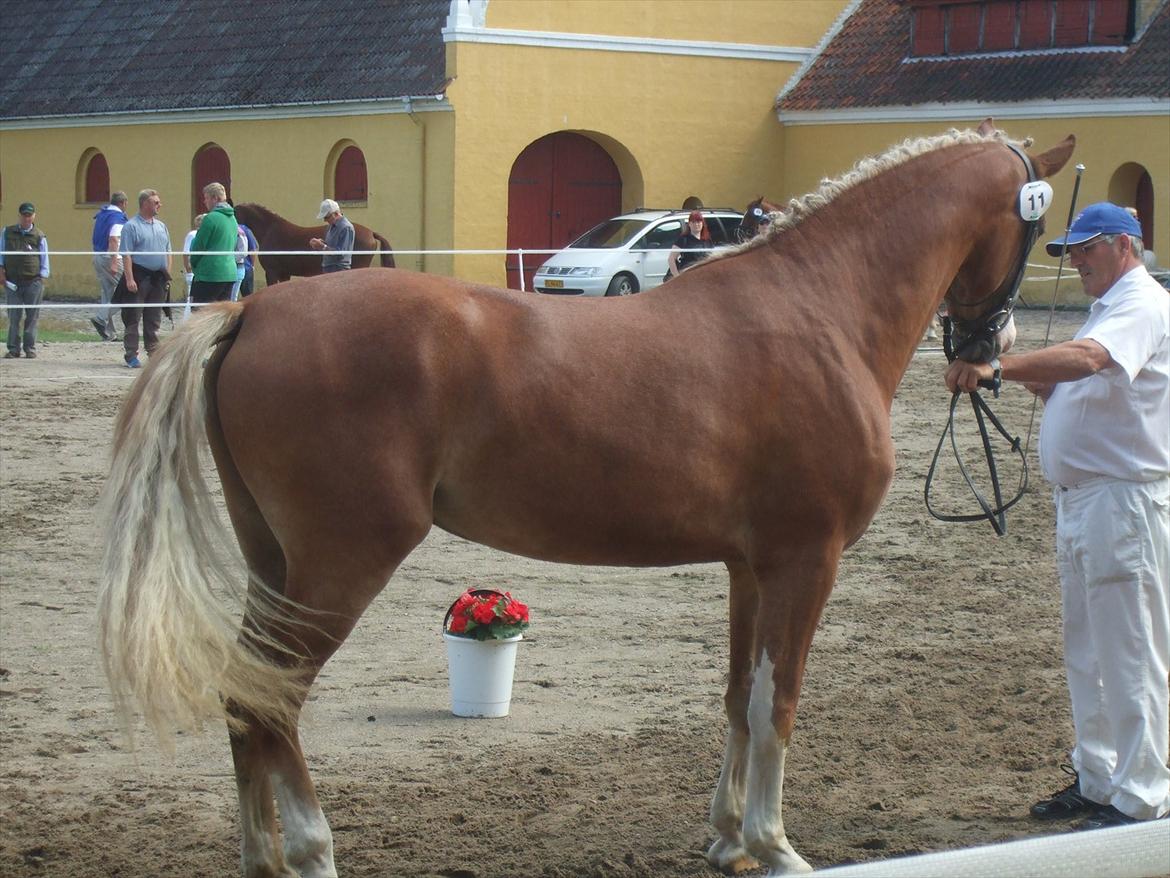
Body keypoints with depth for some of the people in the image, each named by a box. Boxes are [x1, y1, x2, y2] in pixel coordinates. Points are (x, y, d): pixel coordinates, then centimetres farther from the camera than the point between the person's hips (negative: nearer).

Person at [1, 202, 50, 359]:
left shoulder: (39, 236, 4)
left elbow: (44, 259, 6)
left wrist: (41, 279, -2)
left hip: (33, 281, -1)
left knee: (32, 316, 0)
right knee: (13, 316, -1)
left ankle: (30, 348, 7)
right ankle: (13, 349, 2)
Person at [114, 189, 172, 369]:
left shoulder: (161, 226, 16)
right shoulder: (131, 226, -5)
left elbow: (168, 253, 20)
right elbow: (126, 255, -11)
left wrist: (167, 276, 12)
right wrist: (129, 279, -18)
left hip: (158, 279, 6)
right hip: (139, 277, -6)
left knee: (154, 319, 11)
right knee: (132, 318, -3)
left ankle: (154, 351, 17)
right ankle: (131, 355, 0)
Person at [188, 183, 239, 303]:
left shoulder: (211, 218, -13)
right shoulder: (232, 219, 14)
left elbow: (198, 246, -10)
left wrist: (194, 266, 8)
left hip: (209, 275, -8)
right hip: (230, 273, 8)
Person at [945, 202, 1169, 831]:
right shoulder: (1109, 308, 19)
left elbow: (1086, 358, -34)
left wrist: (1001, 367, -43)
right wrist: (1039, 383, 4)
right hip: (1080, 497, 11)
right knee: (1086, 654, 16)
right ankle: (1096, 779, 26)